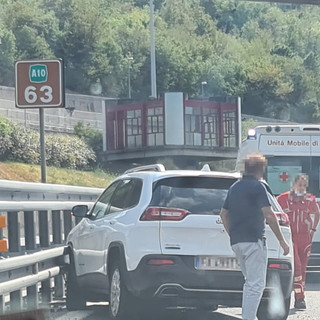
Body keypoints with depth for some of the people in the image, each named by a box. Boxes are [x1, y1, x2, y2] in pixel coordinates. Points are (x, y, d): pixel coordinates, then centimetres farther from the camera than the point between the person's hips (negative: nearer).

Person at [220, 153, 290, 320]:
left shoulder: (234, 187, 16)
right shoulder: (258, 187, -8)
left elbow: (223, 214, 22)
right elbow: (269, 215, -15)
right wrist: (282, 240, -10)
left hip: (236, 242, 8)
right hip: (253, 240, -8)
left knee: (250, 281, 19)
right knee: (256, 284, -9)